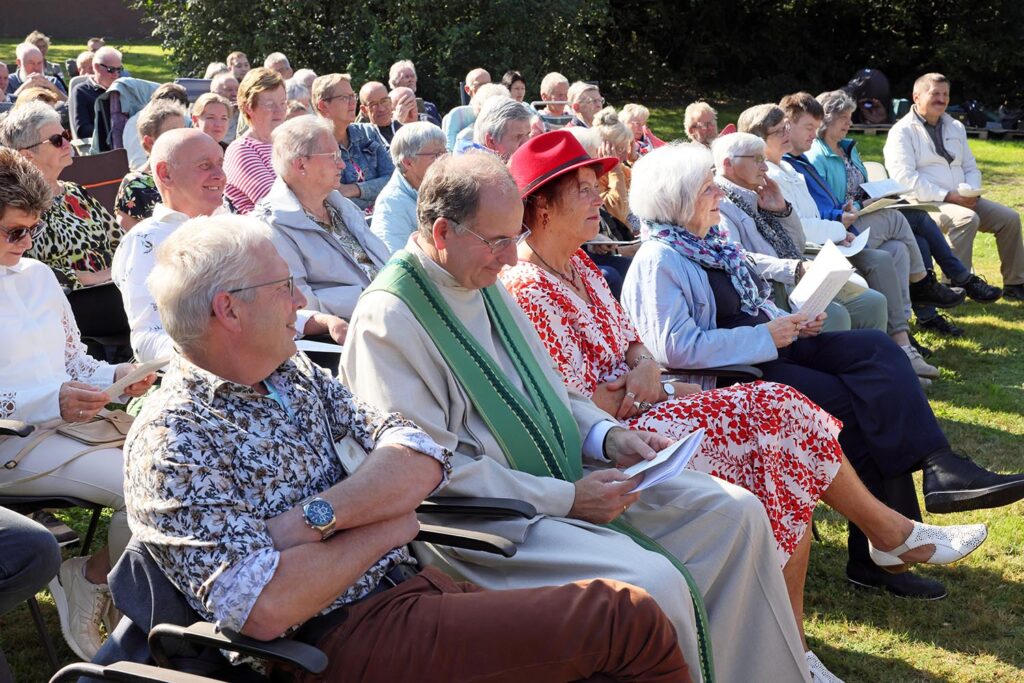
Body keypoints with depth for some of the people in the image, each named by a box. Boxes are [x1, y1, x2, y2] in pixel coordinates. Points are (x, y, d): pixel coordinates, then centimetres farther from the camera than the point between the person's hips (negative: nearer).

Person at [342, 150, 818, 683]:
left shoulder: (483, 283, 13)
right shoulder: (388, 320, -15)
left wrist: (607, 437, 1)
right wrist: (566, 499, -20)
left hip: (566, 480, 9)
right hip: (489, 517, -9)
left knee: (735, 512, -1)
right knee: (653, 583, -30)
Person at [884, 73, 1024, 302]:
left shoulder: (955, 127, 20)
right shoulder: (902, 132, -4)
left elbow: (971, 168, 22)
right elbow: (905, 178, -16)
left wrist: (970, 192, -3)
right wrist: (947, 196, -20)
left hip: (962, 200, 7)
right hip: (925, 203, -7)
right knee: (967, 219, -34)